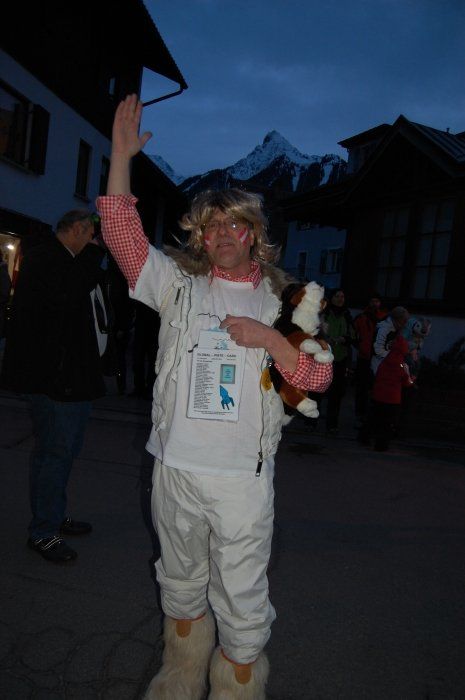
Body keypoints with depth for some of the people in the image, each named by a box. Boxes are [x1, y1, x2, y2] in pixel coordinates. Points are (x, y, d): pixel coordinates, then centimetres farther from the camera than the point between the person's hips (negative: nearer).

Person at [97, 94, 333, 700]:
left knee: (243, 598, 6)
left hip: (244, 474, -2)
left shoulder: (280, 298, 3)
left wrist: (267, 338, -16)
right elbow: (122, 234, -5)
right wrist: (121, 154, -9)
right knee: (181, 581, 21)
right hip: (176, 465, 2)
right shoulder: (179, 283, 4)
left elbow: (319, 376, -2)